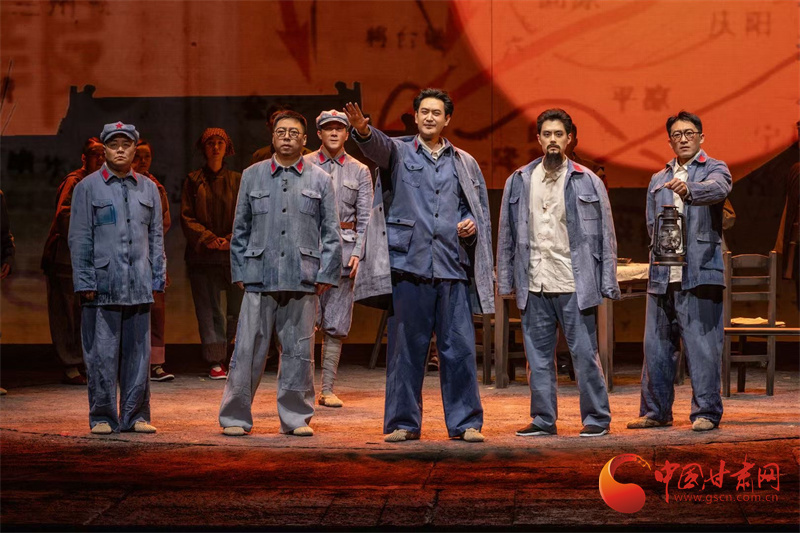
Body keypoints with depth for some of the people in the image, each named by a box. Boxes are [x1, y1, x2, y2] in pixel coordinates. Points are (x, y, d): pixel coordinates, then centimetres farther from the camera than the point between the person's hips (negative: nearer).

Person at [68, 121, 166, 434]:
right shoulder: (87, 188, 4)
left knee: (138, 353, 5)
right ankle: (102, 417, 6)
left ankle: (136, 416, 12)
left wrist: (158, 277, 9)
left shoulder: (148, 189, 14)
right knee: (102, 354, -2)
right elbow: (79, 239, 1)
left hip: (139, 288, 3)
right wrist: (84, 282, -6)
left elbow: (156, 237, 16)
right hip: (102, 286, -3)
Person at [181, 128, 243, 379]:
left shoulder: (237, 181, 10)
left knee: (239, 307, -3)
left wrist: (231, 240, -11)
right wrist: (208, 238, -12)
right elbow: (187, 217, 2)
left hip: (234, 254, 1)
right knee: (209, 309, -2)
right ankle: (216, 362, -1)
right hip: (202, 255, -1)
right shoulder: (193, 181, 8)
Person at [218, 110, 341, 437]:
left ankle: (296, 418, 13)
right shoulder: (252, 176, 11)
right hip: (259, 276, 0)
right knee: (248, 350, -2)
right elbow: (240, 229, 13)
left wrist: (326, 274, 1)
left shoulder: (320, 180, 9)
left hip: (302, 280, 0)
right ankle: (235, 417, 7)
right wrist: (240, 271, 7)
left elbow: (331, 232, 9)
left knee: (299, 351, 4)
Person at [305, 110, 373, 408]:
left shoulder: (359, 171, 11)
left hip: (343, 249, 2)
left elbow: (366, 217, 8)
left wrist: (357, 252, -4)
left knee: (335, 325, 2)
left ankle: (328, 389, 5)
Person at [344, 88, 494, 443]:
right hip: (408, 266, -2)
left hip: (453, 268, 2)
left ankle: (465, 423, 8)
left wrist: (473, 226, 0)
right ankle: (403, 423, 9)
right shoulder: (398, 152, 8)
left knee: (459, 348, 0)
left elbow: (481, 211, 22)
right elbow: (379, 147, -15)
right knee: (405, 348, 1)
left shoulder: (465, 164, 16)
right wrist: (363, 130, -37)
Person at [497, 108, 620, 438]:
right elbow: (506, 235, 13)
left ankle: (597, 418, 8)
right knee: (538, 356, 8)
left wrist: (607, 284, -2)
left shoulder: (587, 182, 3)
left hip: (573, 286, -3)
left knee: (584, 354, -1)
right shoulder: (519, 182, 10)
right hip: (534, 286, 3)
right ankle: (543, 419, 16)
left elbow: (605, 235, 4)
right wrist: (505, 281, 7)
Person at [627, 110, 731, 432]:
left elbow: (718, 189, -19)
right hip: (662, 274, 5)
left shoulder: (714, 169, 5)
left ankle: (706, 412, 0)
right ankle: (656, 411, 16)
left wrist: (689, 190, -39)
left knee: (702, 343, -7)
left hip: (699, 272, -5)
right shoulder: (658, 180, 21)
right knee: (656, 344, 7)